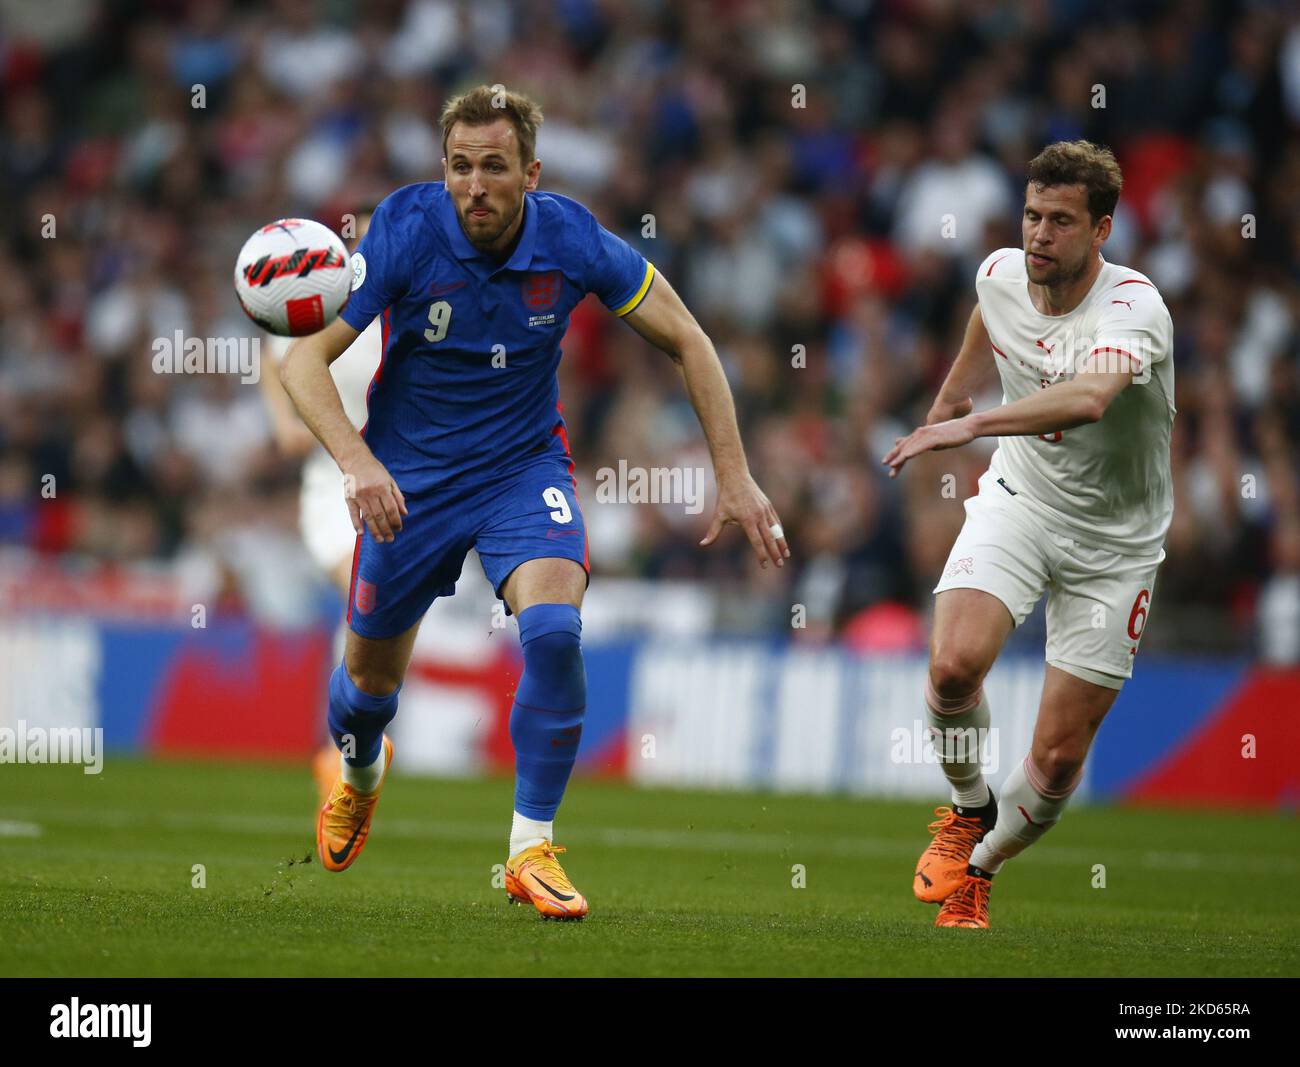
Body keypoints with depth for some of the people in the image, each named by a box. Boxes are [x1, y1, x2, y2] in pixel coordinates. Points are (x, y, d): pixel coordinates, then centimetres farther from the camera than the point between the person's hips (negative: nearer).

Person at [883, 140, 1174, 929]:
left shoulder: (1134, 308, -28)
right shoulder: (1002, 274, -9)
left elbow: (1089, 397, -50)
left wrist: (972, 424, -55)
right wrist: (956, 388, 34)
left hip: (1114, 539, -3)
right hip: (1018, 502, 3)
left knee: (1059, 757, -2)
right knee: (955, 663, -25)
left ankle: (978, 870, 27)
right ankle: (968, 812, 5)